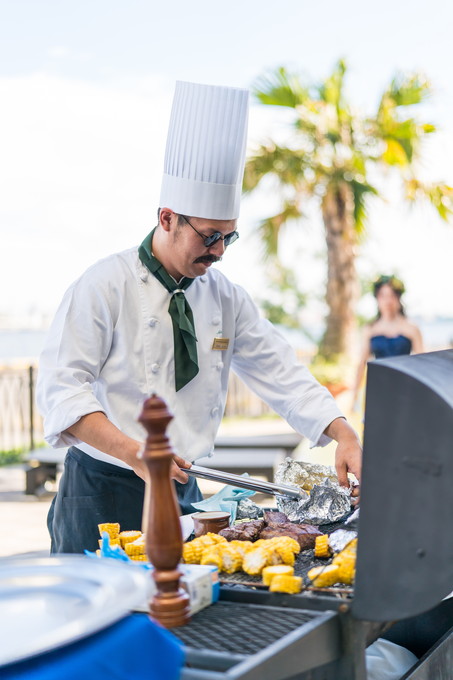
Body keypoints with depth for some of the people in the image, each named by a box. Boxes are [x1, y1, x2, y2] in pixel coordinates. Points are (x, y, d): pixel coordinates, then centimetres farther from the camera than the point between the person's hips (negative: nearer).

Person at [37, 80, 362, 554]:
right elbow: (60, 388, -16)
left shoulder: (225, 297, 6)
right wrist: (135, 453, -27)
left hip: (182, 495, 5)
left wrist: (343, 435, -9)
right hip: (105, 495, -5)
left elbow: (278, 372, 5)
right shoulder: (107, 285, -11)